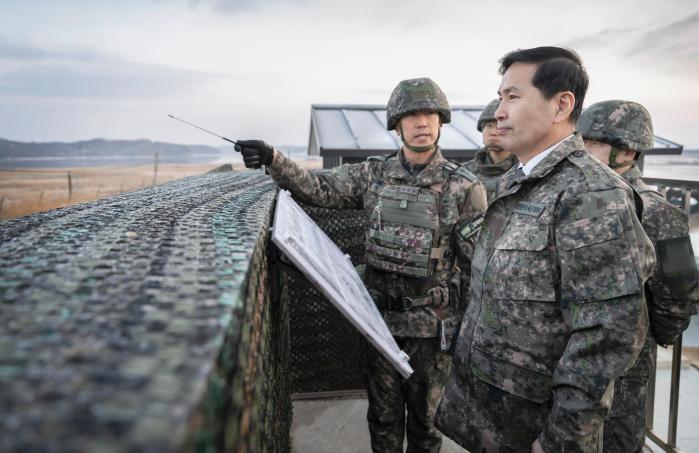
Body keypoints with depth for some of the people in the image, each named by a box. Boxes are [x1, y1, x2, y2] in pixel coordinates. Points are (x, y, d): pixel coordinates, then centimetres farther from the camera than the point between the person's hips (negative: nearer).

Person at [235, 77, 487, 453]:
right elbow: (318, 189, -1)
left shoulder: (464, 187, -9)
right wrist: (272, 160, -14)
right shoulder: (374, 174, 0)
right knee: (383, 415, 19)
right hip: (380, 316, 3)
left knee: (425, 418, 16)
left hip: (431, 323, -2)